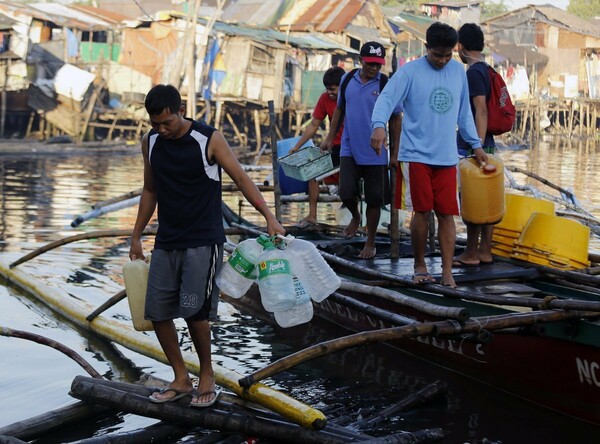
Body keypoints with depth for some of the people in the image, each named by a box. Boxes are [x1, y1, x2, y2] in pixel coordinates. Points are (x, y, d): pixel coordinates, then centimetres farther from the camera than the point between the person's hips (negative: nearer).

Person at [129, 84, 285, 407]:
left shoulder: (209, 139, -10)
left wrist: (268, 216, -20)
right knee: (157, 312, 1)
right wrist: (136, 236, 17)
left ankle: (207, 375, 8)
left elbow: (240, 178, -9)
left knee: (194, 310, -14)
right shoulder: (150, 142, 5)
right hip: (166, 242, 5)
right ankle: (181, 379, 17)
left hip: (203, 241, -5)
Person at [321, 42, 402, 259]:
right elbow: (339, 109, 15)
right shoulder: (348, 79, 3)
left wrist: (395, 151, -3)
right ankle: (355, 217, 27)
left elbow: (395, 119, -2)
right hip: (349, 149, 2)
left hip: (375, 154, -2)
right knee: (346, 192, -8)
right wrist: (330, 138, 12)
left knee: (374, 199, 5)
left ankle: (370, 243, 21)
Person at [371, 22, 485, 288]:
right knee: (422, 211, -3)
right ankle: (419, 265, 15)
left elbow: (464, 111, 20)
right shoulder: (410, 72, -4)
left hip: (447, 157, 4)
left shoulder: (458, 71, 11)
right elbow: (387, 99, -15)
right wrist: (379, 124, -34)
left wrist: (475, 144, 20)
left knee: (446, 214, -1)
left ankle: (447, 273, 2)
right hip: (416, 154, -3)